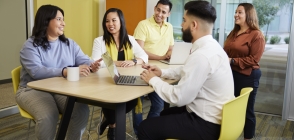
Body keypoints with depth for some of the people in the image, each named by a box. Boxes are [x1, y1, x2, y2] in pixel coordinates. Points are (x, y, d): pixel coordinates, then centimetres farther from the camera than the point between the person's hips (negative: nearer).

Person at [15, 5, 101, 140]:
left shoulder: (69, 43, 11)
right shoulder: (30, 45, -6)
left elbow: (84, 60, 4)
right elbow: (36, 72, -22)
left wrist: (91, 65, -22)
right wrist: (65, 72, -36)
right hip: (34, 90, -3)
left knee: (82, 110, -23)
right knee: (48, 116, -32)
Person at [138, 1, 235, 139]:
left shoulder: (202, 55, -28)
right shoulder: (209, 46, 3)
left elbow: (179, 98, -26)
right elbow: (188, 71, 20)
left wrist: (153, 80, -11)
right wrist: (162, 72, 8)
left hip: (207, 125, -10)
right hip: (211, 115, 10)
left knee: (146, 127, -5)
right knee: (166, 113, 28)